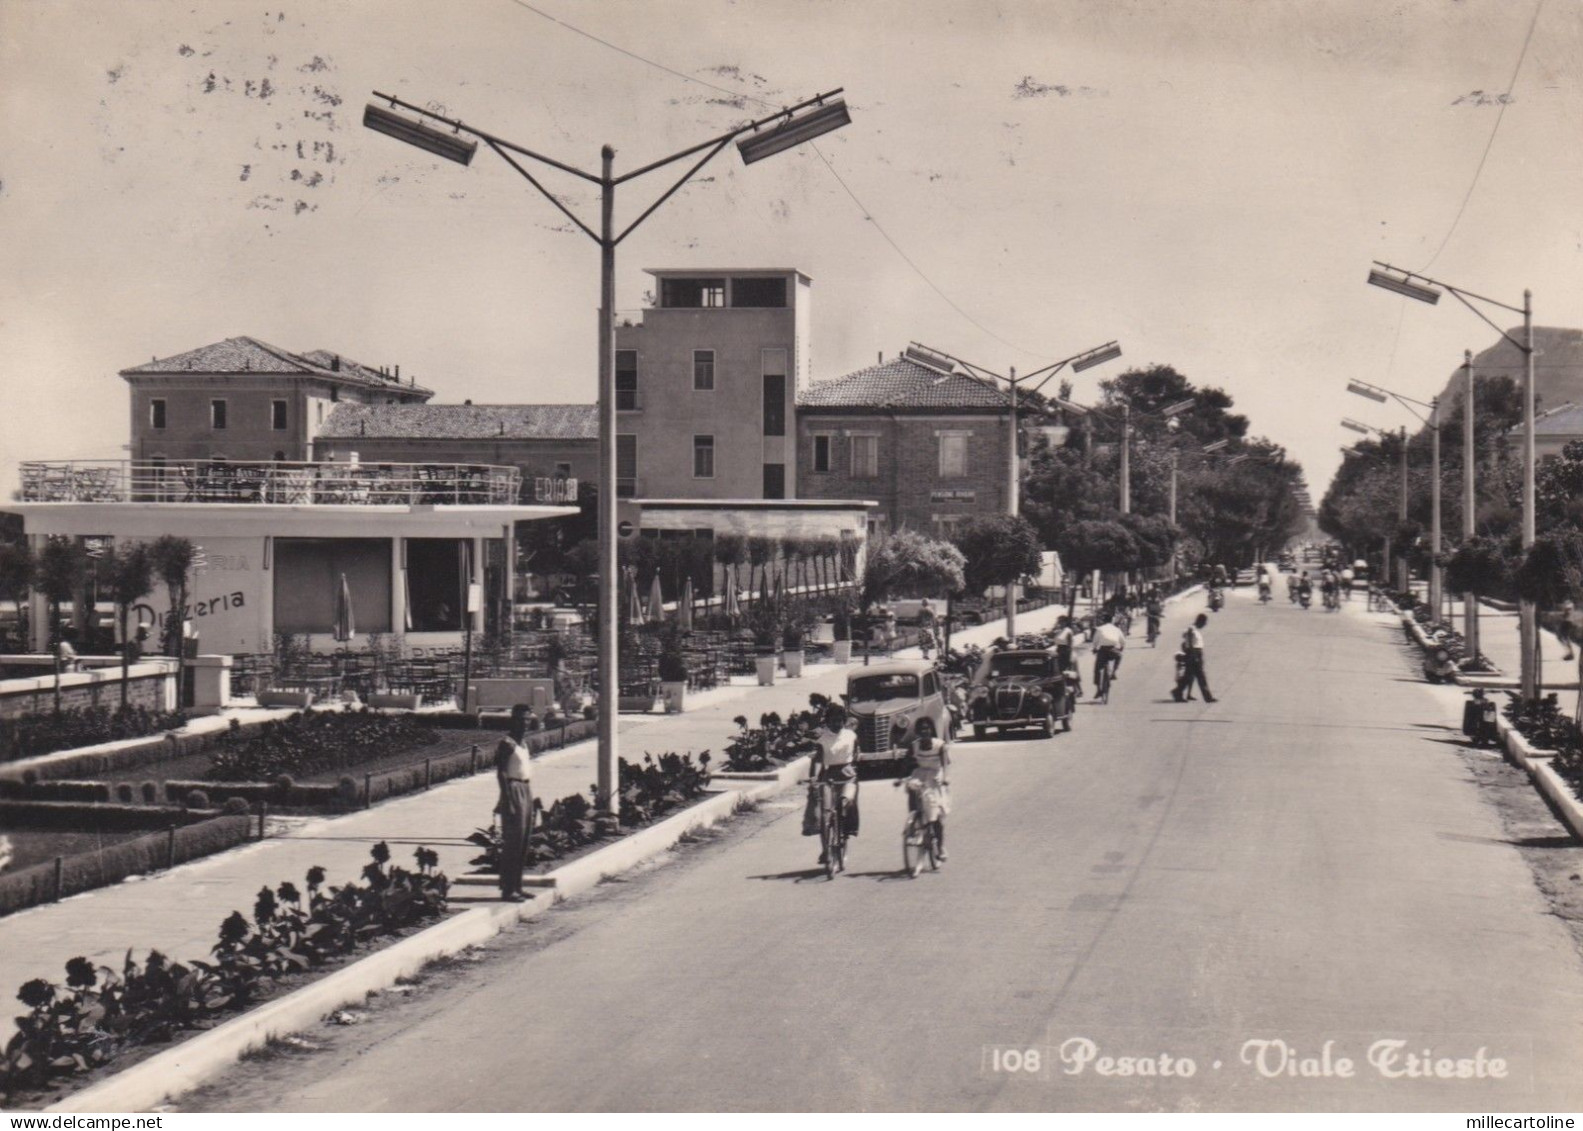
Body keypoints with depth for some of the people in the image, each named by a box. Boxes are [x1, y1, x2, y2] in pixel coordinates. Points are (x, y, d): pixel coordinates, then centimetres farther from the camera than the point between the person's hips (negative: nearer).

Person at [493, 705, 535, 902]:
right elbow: (501, 773, -16)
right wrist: (507, 801, -22)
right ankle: (508, 889, -6)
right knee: (512, 842, -8)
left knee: (523, 843, 11)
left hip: (527, 791, 9)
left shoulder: (523, 743, 16)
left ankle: (516, 887, 18)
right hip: (514, 791, -9)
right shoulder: (506, 744, -11)